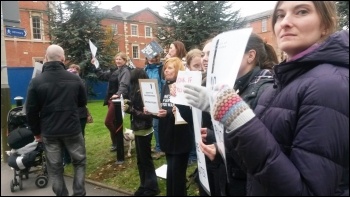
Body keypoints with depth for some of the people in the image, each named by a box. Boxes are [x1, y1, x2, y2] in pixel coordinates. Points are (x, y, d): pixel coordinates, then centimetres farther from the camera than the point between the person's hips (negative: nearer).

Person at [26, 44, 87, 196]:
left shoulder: (36, 81, -8)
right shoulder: (75, 78, -6)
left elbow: (31, 111, -4)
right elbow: (83, 102, 7)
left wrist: (36, 131, 9)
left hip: (49, 132, 0)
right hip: (72, 129, 0)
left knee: (54, 168, 12)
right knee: (79, 162, 16)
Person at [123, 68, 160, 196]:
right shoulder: (138, 92, 5)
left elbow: (146, 114, -21)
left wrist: (130, 109, -23)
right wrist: (129, 103, 1)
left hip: (144, 131, -9)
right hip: (139, 130, 9)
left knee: (146, 160, 5)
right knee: (141, 160, 17)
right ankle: (144, 185, 31)